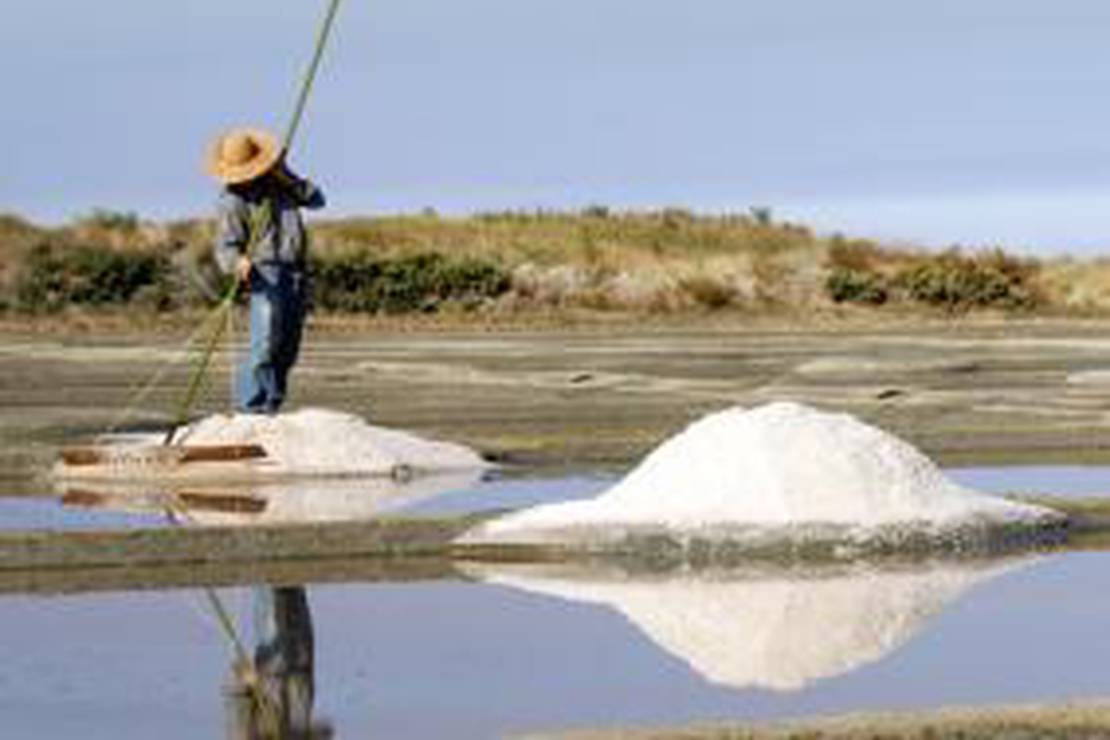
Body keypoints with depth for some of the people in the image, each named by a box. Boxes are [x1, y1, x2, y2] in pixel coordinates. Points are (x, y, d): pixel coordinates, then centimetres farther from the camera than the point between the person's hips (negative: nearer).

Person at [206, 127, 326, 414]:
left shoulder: (277, 180, 13)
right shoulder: (233, 200, -6)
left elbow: (316, 199, 13)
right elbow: (225, 246, -11)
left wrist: (289, 180, -2)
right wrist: (237, 263, -33)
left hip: (296, 275, 6)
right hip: (265, 274, -6)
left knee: (287, 350, 6)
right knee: (266, 344, -18)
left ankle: (271, 407, 12)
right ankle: (251, 409, -19)